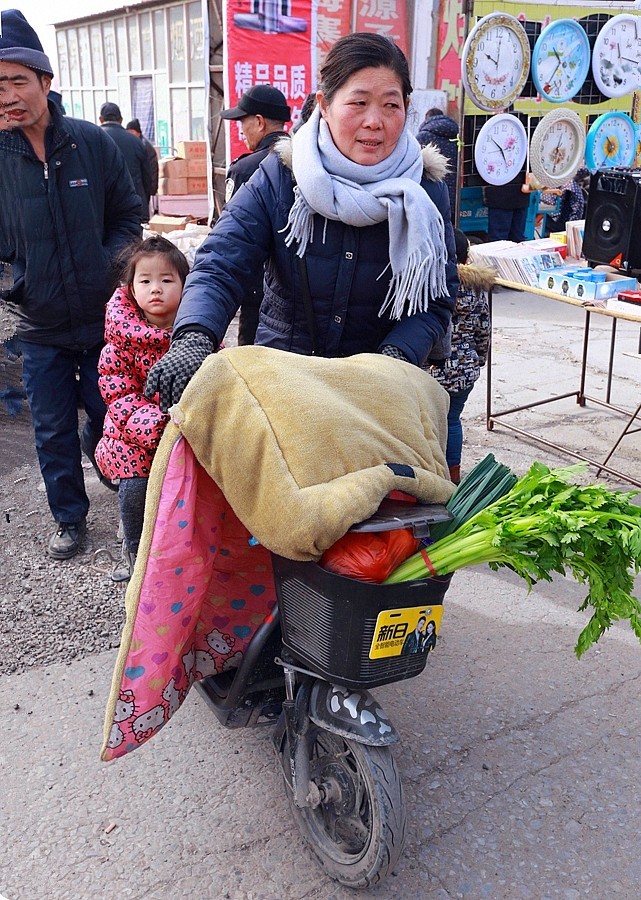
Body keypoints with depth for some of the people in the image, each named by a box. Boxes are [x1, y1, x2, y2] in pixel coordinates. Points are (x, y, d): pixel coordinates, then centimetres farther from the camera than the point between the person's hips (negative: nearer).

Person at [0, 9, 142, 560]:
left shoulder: (91, 141, -5)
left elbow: (128, 214, 5)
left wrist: (108, 266, -10)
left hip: (103, 317, 0)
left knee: (108, 415, 15)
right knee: (53, 430, 10)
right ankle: (70, 518, 30)